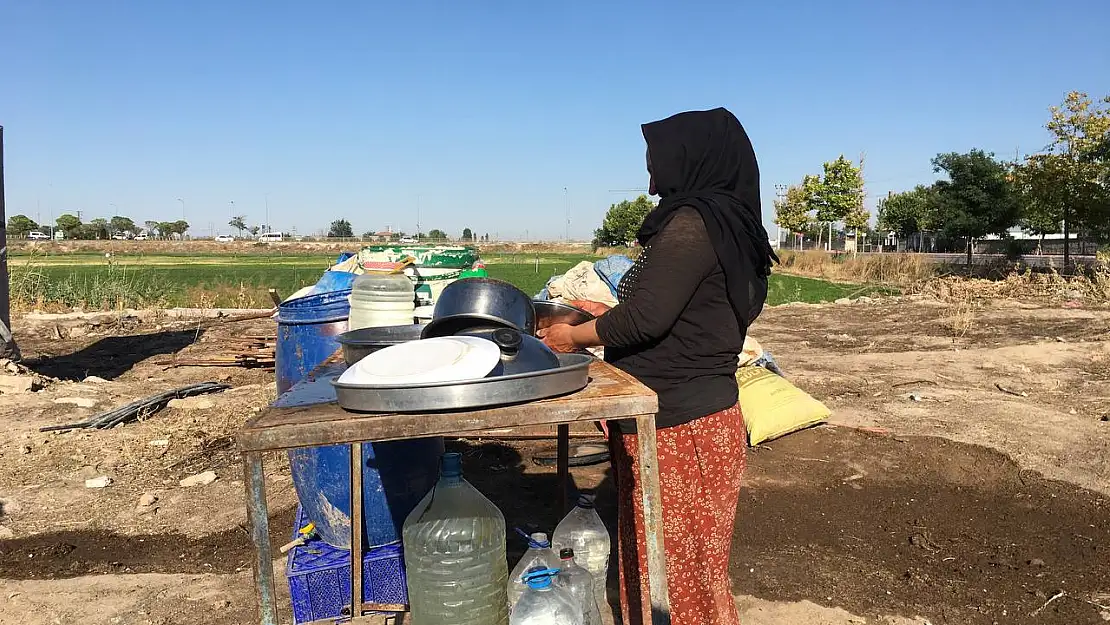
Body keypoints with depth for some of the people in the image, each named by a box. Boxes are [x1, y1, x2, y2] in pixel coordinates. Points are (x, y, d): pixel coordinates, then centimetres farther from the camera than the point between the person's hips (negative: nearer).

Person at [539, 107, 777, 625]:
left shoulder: (691, 222, -18)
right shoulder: (728, 224, 12)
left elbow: (646, 318, -22)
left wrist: (576, 337, -6)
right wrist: (606, 314, 19)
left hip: (679, 426, -9)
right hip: (697, 411, 10)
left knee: (679, 567, 5)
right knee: (682, 560, 19)